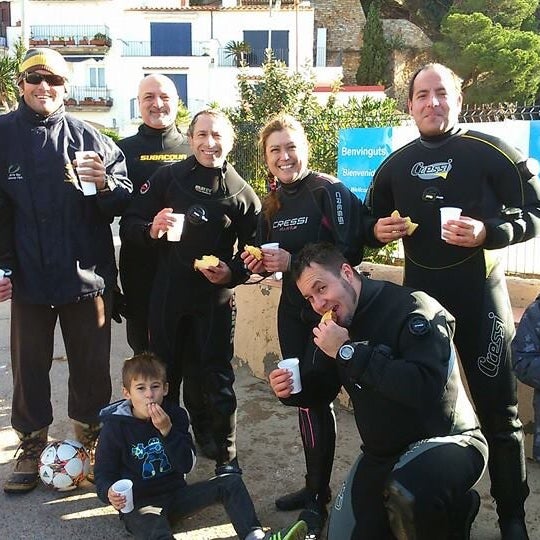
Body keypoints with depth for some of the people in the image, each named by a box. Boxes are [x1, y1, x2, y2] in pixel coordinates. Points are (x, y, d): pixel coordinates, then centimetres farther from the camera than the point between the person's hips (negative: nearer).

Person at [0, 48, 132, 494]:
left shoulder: (88, 137, 1)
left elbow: (125, 200, 1)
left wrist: (106, 184, -20)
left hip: (87, 273, 0)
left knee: (91, 365, 10)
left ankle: (90, 441, 29)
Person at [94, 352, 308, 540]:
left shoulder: (175, 415, 1)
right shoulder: (114, 428, -8)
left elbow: (187, 465, -7)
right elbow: (104, 475, -4)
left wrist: (167, 431, -20)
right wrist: (110, 493, -28)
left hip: (175, 494, 5)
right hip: (139, 505, -5)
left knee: (231, 483, -9)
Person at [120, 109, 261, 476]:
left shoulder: (242, 193, -1)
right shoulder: (167, 178, 1)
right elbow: (128, 224, 1)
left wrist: (233, 272, -15)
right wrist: (151, 229, -20)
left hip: (216, 298, -1)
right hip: (168, 294, 2)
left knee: (217, 379, 7)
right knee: (165, 376, 13)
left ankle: (227, 457, 24)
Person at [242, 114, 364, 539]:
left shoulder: (330, 191, -13)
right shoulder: (271, 204, 9)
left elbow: (350, 252, -20)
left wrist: (293, 262, -23)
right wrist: (259, 264, -3)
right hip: (292, 310, 7)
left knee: (316, 398, -2)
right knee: (304, 397, 13)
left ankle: (319, 499, 16)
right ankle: (313, 486, 30)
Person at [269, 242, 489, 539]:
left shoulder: (411, 308, -22)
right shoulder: (333, 325, 2)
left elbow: (426, 388, -37)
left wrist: (349, 351, -32)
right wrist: (291, 388, -11)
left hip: (446, 440, -7)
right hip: (382, 453, 7)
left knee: (405, 490, -37)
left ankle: (452, 513, -4)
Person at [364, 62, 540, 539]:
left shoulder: (492, 152, -6)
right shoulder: (395, 164, 7)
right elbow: (370, 223, 17)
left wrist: (489, 232, -23)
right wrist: (378, 231, -6)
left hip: (480, 293, -4)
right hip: (419, 293, 4)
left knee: (497, 408, 4)